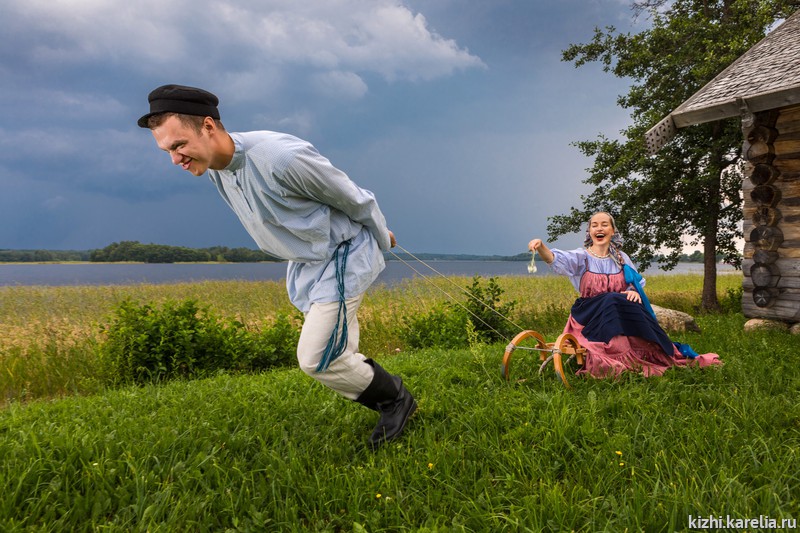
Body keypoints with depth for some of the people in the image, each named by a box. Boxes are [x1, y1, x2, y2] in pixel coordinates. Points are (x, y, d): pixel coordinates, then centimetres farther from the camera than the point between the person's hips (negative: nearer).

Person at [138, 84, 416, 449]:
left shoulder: (282, 157, -33)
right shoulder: (215, 169, -5)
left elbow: (355, 199, -17)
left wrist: (382, 239, 3)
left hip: (342, 258, -8)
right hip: (304, 263, 8)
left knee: (317, 358, -8)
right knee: (334, 356, 11)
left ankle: (396, 399, 16)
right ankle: (391, 404, 33)